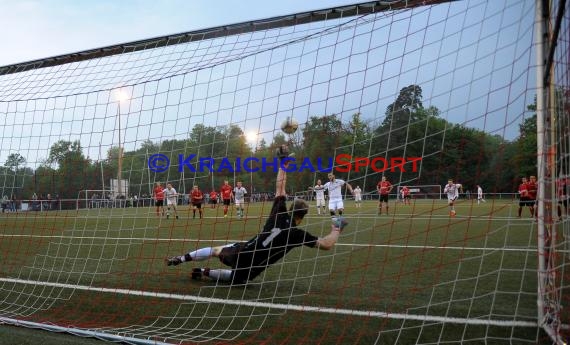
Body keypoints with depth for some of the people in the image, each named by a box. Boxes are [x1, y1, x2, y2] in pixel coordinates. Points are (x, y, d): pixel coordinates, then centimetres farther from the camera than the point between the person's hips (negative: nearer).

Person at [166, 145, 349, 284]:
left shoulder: (279, 213, -6)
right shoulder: (298, 234, -14)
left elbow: (279, 187, 5)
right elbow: (326, 244, -10)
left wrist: (283, 162, 12)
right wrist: (336, 229, 7)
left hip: (242, 251, 3)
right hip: (250, 268, -2)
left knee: (215, 250, 29)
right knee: (236, 277, 30)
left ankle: (181, 258, 24)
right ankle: (204, 272, 14)